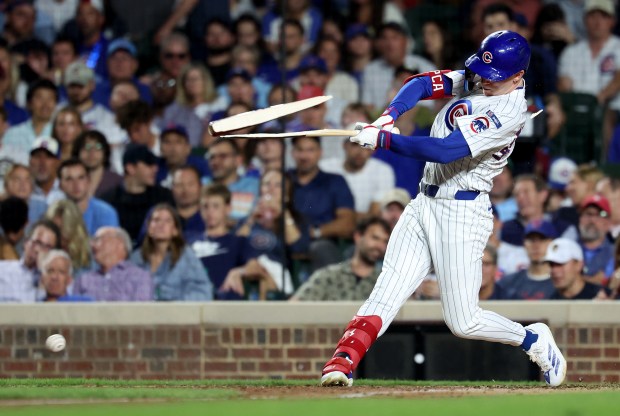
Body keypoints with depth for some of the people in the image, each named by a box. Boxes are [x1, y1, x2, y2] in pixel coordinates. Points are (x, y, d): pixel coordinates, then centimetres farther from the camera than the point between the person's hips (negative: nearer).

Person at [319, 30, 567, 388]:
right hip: (424, 204, 8)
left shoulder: (508, 113, -20)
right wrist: (387, 117, -19)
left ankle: (535, 341, 18)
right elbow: (422, 84, -1)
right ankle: (343, 364, -16)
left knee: (464, 322, -4)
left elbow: (446, 150, -27)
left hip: (462, 213, -8)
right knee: (385, 295, -6)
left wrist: (384, 140, -27)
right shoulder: (475, 78, 6)